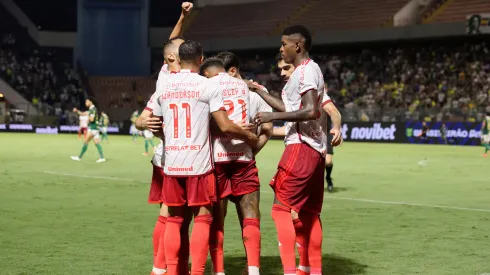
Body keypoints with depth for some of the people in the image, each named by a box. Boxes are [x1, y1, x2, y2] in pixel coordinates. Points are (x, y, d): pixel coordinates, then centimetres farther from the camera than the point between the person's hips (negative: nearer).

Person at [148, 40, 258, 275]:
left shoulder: (164, 86, 7)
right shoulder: (208, 86, -5)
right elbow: (225, 126, -10)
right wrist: (250, 137, 7)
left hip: (171, 163, 4)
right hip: (199, 163, -4)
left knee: (174, 219, 12)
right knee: (202, 218, 4)